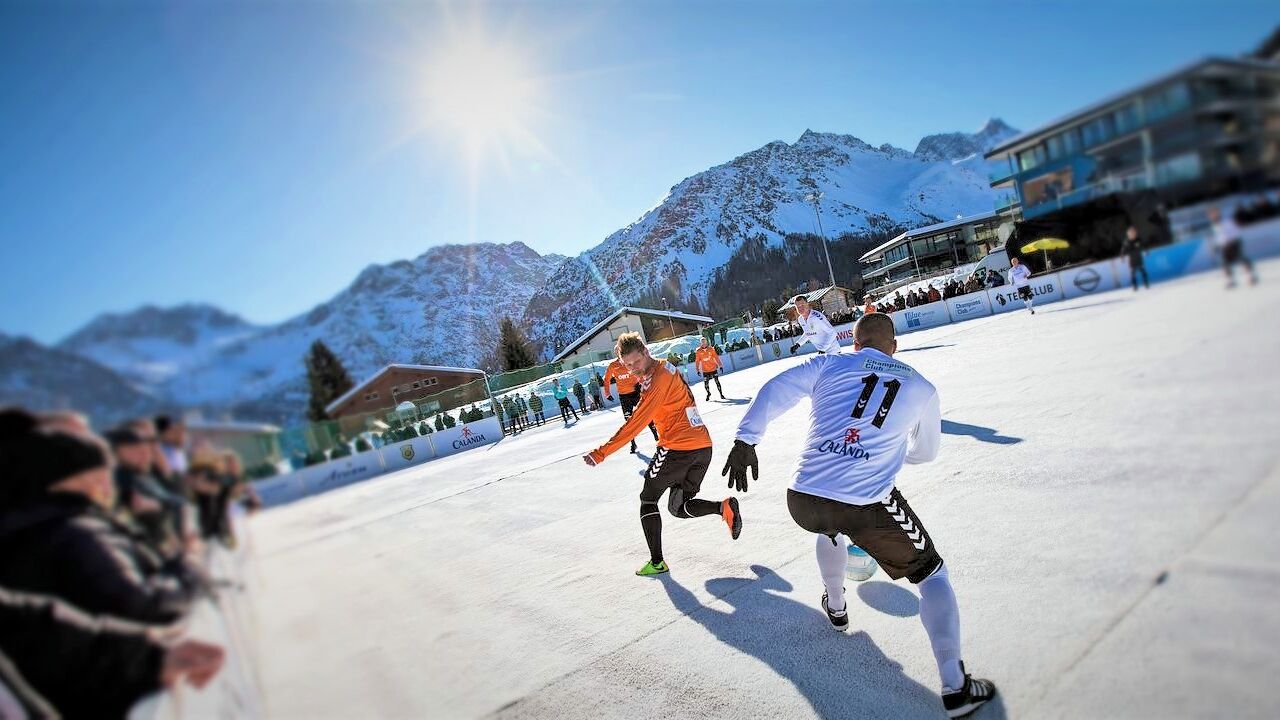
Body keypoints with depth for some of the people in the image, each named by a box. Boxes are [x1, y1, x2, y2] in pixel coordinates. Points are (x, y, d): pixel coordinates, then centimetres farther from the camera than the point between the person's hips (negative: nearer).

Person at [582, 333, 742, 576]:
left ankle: (657, 562, 7)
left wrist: (601, 453, -17)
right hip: (703, 446, 9)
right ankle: (724, 506, -3)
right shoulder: (666, 368, 14)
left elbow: (636, 423, -18)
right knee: (679, 507, 18)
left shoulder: (657, 378, -14)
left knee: (648, 500, 9)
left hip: (677, 447, -9)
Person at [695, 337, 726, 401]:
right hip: (705, 370, 0)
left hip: (713, 368, 0)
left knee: (717, 381, -3)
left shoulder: (711, 349, -1)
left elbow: (716, 357, 4)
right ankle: (708, 393, 27)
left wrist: (720, 365, 3)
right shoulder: (698, 351, -2)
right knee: (706, 383, 0)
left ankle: (721, 393, 10)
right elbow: (697, 361, 3)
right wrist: (698, 369, 2)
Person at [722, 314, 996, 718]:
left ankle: (836, 607, 55)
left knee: (830, 527, 39)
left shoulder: (829, 365, 10)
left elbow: (774, 391, -1)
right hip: (868, 506, -2)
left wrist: (745, 440, 2)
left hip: (802, 500, 2)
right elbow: (925, 451, 25)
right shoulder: (921, 386, 13)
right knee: (931, 575, 20)